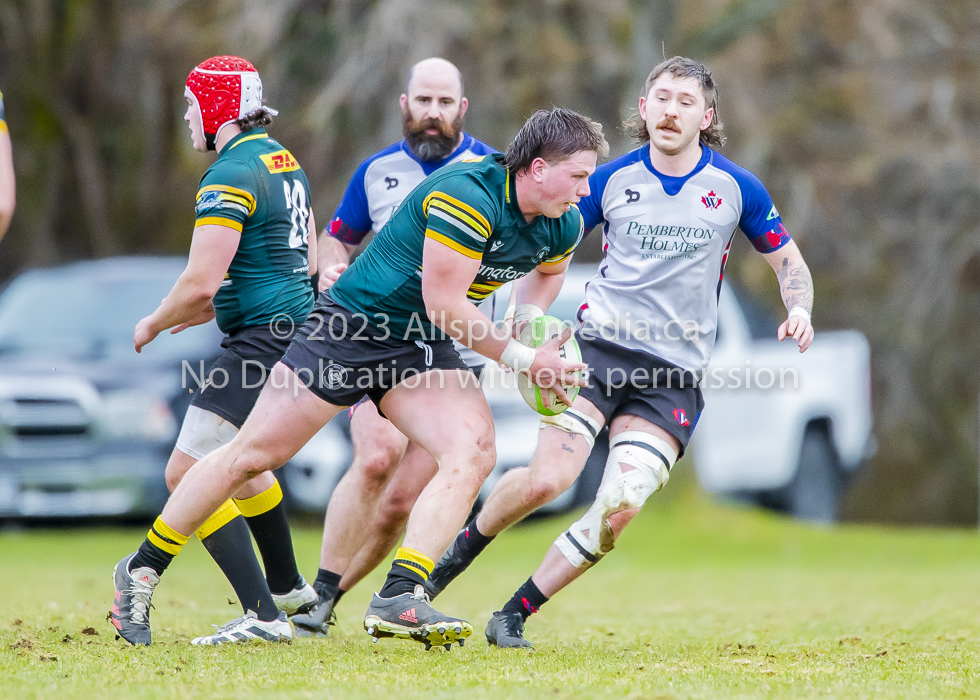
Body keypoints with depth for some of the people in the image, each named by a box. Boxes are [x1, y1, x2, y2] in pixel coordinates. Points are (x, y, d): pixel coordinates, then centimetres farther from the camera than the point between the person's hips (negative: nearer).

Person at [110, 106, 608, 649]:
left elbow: (548, 272, 24)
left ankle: (398, 599, -23)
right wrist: (523, 358, -19)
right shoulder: (467, 194, -27)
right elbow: (442, 304, -25)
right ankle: (142, 570, 13)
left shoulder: (564, 226, -2)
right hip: (352, 323, -7)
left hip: (423, 347, 7)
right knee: (252, 454, -1)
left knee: (474, 453, -18)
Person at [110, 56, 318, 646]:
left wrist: (153, 324, -2)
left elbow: (200, 281, -21)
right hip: (298, 327, 11)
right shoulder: (284, 161, 15)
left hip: (263, 341, -11)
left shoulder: (230, 176, -15)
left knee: (189, 473, -12)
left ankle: (262, 614, -19)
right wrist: (216, 306, 23)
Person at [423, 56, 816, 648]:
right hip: (599, 349, -1)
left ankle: (514, 616, -2)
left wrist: (800, 312, -7)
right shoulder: (611, 180, 2)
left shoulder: (737, 188, 2)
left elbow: (788, 260, 13)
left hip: (675, 374, 1)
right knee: (547, 479, -20)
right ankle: (456, 553, 8)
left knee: (619, 510, -15)